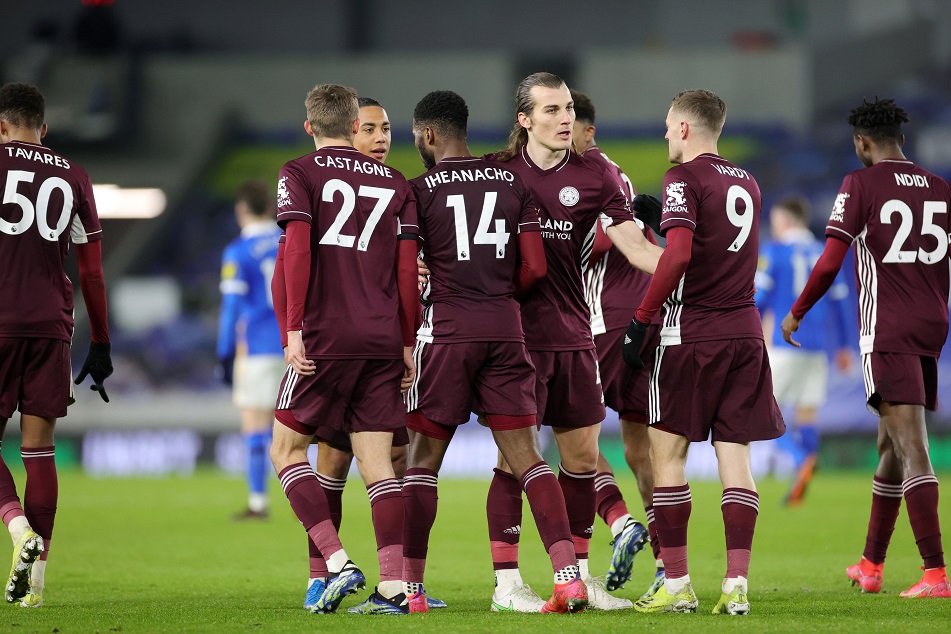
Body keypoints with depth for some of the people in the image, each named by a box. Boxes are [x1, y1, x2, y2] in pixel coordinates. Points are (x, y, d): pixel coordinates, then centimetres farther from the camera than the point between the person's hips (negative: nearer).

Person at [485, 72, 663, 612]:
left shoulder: (594, 178, 4)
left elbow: (636, 246, -3)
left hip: (573, 335, 3)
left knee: (583, 456, 7)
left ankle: (580, 575, 18)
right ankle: (507, 582, 1)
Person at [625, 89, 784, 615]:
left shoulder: (684, 178, -7)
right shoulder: (746, 183, 15)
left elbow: (678, 256, -19)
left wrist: (641, 320, -14)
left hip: (692, 334, -6)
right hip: (745, 330, 6)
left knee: (667, 451, 2)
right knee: (734, 454, 4)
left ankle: (676, 586, -1)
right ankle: (736, 586, -3)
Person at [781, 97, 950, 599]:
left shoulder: (860, 185, -5)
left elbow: (829, 262, -8)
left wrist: (797, 312, 6)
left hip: (887, 332, -7)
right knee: (891, 445, 18)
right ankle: (870, 566, 27)